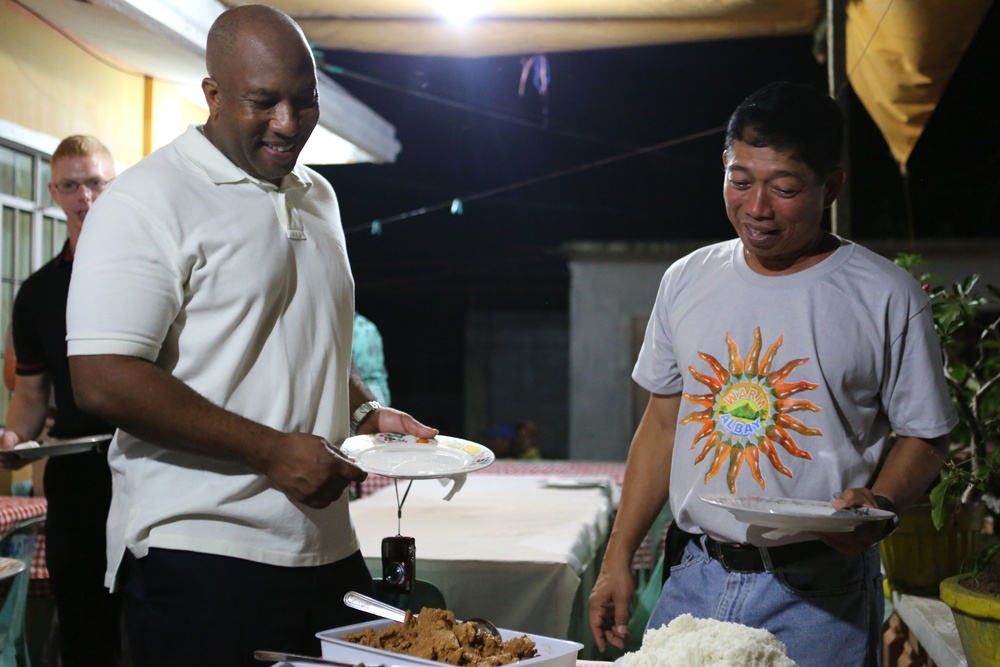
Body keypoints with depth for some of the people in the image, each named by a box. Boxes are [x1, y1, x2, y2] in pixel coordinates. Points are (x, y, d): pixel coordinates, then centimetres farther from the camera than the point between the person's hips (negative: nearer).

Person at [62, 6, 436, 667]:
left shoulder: (317, 196, 15)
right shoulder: (148, 202, -10)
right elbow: (104, 381, -18)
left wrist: (365, 413, 6)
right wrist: (273, 451, -19)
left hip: (328, 549, 7)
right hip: (200, 558, -7)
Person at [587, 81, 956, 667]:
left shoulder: (886, 297, -6)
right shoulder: (687, 280, 6)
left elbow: (922, 437, 0)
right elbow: (662, 424, 11)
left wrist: (880, 504, -21)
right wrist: (619, 558, 8)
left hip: (818, 595, -3)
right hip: (693, 580, 4)